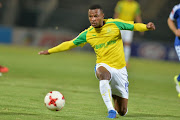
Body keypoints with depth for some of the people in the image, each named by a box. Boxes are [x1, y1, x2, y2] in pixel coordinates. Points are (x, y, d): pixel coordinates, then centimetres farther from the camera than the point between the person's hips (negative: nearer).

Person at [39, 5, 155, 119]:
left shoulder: (115, 24, -7)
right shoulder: (87, 34, -1)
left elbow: (134, 26, 1)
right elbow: (70, 44, 11)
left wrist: (146, 27, -20)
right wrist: (50, 51, 14)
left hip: (120, 68, 1)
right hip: (104, 65, 0)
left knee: (122, 112, 3)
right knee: (104, 75, -43)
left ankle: (114, 95, 40)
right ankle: (111, 110, -36)